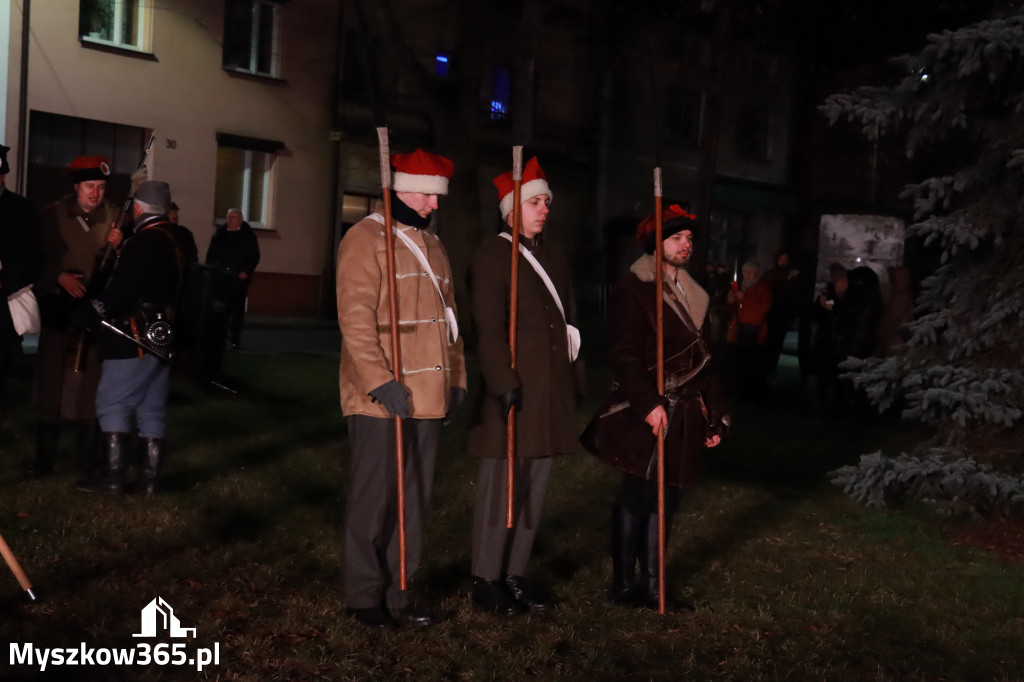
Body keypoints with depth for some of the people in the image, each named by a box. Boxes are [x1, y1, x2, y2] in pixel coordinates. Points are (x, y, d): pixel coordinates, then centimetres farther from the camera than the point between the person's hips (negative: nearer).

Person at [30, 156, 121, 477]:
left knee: (90, 385, 1)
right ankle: (44, 458, 16)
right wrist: (60, 277, -12)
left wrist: (117, 248, -20)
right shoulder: (53, 215, 4)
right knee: (50, 382, 5)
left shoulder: (115, 216, 3)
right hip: (58, 309, 1)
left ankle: (88, 460, 12)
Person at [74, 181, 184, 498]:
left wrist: (85, 314, -12)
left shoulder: (144, 241, -15)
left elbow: (121, 291, -21)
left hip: (136, 339, -9)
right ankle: (148, 480, 11)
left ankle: (112, 477, -5)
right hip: (161, 337, 9)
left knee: (112, 404, -3)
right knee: (152, 409, 9)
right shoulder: (173, 240, 13)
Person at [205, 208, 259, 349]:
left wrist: (246, 271, -9)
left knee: (237, 308, 0)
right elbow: (211, 254, 12)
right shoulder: (219, 234, 9)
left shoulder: (248, 236, 3)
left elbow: (254, 256, 2)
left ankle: (235, 337, 6)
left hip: (239, 278, -2)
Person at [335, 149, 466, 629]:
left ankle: (399, 592, 21)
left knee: (415, 500, 11)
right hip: (380, 401, -7)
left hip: (427, 399, 8)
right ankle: (365, 597, 13)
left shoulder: (432, 244, 17)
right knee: (374, 500, 1)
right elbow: (355, 317, -16)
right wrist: (380, 381, -23)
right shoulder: (366, 238, -7)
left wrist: (455, 378, 15)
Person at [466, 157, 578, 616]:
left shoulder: (554, 259, 17)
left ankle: (515, 575, 20)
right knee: (500, 488, -1)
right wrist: (504, 385, -20)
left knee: (533, 491, 10)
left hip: (550, 396, 7)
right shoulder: (492, 257, -6)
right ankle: (486, 581, 9)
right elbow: (488, 329, -14)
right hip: (512, 392, -7)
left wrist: (569, 386, 17)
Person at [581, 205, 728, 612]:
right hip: (646, 413, -7)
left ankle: (650, 583, 17)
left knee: (665, 498, 9)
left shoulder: (693, 295, 18)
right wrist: (649, 403, -23)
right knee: (638, 495, -5)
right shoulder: (633, 289, -6)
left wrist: (714, 418, 17)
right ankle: (623, 585, 6)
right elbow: (625, 354, -14)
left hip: (684, 416, 7)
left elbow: (704, 361, 20)